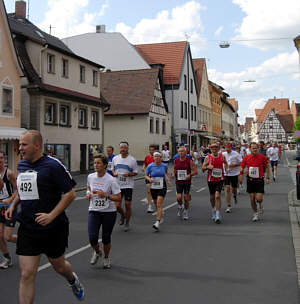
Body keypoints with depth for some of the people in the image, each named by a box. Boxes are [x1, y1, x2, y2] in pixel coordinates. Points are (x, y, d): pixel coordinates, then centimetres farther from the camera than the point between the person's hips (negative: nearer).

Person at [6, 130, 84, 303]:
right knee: (27, 274, -3)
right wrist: (13, 205, 8)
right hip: (28, 228, 4)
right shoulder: (22, 165, 6)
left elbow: (70, 193, -15)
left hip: (53, 228, -4)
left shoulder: (53, 165, -15)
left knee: (59, 266, 18)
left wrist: (51, 215, -22)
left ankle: (73, 279, 53)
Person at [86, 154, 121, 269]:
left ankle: (106, 257, 35)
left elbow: (119, 198, -12)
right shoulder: (90, 177, -1)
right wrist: (88, 193, 0)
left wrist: (106, 195, -25)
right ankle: (97, 252, 24)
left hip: (109, 212, -2)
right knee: (92, 237, -11)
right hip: (94, 211, 3)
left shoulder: (111, 180, -14)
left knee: (106, 238, 6)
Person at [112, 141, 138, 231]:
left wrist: (129, 174, -18)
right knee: (117, 205, -1)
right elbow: (112, 169, 17)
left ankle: (127, 223, 19)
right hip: (118, 185, 2)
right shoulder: (115, 158, 4)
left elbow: (136, 172, 1)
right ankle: (122, 215, 33)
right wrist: (114, 173, -6)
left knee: (127, 205, 1)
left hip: (128, 185, -2)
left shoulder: (132, 159, -4)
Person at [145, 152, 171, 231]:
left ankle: (158, 222, -21)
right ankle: (160, 218, 41)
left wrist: (168, 179, 2)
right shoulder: (150, 166, -5)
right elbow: (146, 175, 4)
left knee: (159, 204, -15)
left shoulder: (164, 166, -3)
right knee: (156, 204, 15)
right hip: (153, 188, 2)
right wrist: (149, 179, -16)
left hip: (162, 188, -2)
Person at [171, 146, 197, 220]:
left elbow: (195, 171, -7)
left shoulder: (189, 161, -7)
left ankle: (186, 212, 24)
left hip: (187, 182, -2)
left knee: (186, 198, 4)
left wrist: (190, 175, -24)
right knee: (179, 197, -9)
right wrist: (173, 174, -1)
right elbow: (174, 168, 20)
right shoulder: (176, 161, 2)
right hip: (178, 182, 2)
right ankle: (180, 207, 23)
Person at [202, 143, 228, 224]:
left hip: (220, 179, -1)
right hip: (210, 180, 1)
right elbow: (203, 168, 1)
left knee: (217, 196, -15)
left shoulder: (222, 156, 1)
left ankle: (218, 216, -13)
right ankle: (213, 212, 38)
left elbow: (225, 163, 23)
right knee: (212, 197, 13)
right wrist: (207, 167, -19)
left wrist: (226, 169, 5)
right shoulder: (208, 157, -2)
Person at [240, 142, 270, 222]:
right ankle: (255, 214, 22)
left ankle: (260, 207, 24)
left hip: (259, 180, -2)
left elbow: (267, 167, 6)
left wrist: (268, 178, 2)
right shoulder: (246, 158, -2)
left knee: (259, 198, -11)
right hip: (250, 180, 2)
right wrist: (243, 171, -18)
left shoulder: (262, 157, -6)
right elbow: (241, 168, 5)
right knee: (252, 199, 4)